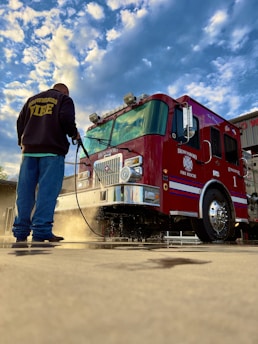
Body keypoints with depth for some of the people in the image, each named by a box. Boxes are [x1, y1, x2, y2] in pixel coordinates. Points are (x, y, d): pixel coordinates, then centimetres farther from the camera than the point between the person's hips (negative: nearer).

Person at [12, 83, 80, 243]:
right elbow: (66, 120, -8)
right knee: (48, 190, -9)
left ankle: (21, 232, 2)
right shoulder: (64, 99, 11)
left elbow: (20, 122, 21)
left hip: (29, 149, 5)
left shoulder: (32, 100, 26)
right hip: (52, 150, -5)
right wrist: (75, 134, 8)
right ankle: (41, 232, -14)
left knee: (25, 191, 3)